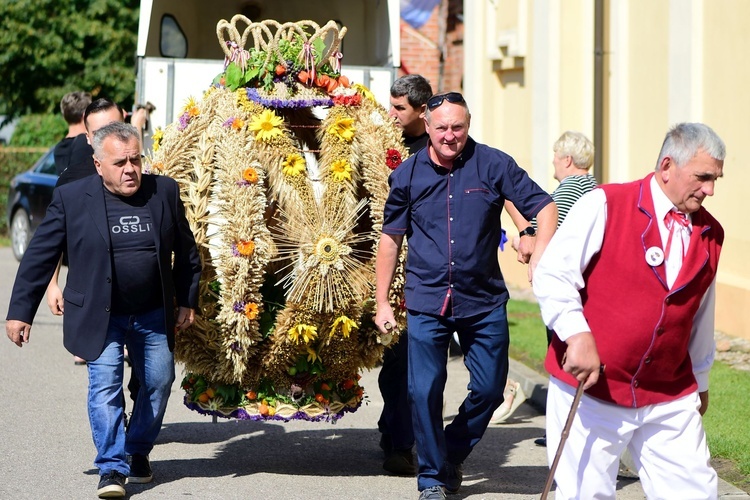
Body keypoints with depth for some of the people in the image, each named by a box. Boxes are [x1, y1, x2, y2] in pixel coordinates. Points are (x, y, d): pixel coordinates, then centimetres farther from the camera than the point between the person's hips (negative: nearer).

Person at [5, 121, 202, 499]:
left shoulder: (165, 191, -2)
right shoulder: (71, 198, -9)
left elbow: (186, 251, 10)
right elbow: (39, 256, -5)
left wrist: (187, 301, 9)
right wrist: (20, 311, -5)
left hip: (154, 315, 3)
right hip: (100, 317, -3)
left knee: (159, 382, 10)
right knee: (105, 387, -12)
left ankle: (138, 452, 30)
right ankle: (112, 468, -7)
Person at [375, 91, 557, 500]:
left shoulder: (492, 165, -3)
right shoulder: (407, 175, 2)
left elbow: (544, 207, -2)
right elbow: (390, 239, 11)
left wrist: (540, 255, -19)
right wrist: (381, 302, 9)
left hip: (484, 302, 0)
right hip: (426, 302, 0)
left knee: (489, 389, 4)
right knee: (424, 391, -4)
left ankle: (451, 455, 29)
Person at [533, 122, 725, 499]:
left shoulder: (711, 235, 9)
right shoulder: (605, 205, -8)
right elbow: (552, 276, -12)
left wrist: (699, 381, 29)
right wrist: (578, 335, -25)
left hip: (670, 403, 5)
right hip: (590, 390, -4)